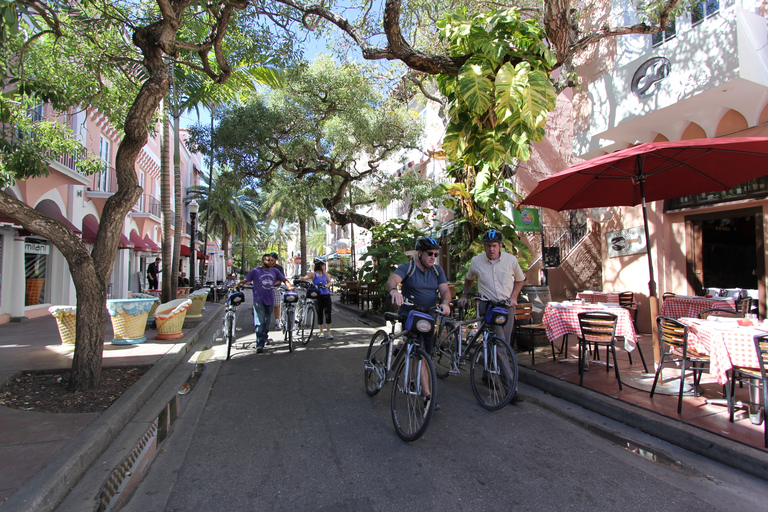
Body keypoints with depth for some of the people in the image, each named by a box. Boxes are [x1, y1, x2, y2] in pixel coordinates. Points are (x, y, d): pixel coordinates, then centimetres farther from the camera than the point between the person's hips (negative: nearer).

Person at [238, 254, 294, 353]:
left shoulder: (275, 271, 12)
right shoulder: (255, 271, 2)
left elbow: (284, 279, 11)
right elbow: (245, 280, 0)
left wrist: (289, 286, -7)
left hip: (270, 300, 4)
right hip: (258, 300, -4)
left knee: (267, 323, 11)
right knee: (259, 322, -12)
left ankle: (264, 340, 26)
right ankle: (259, 344, -12)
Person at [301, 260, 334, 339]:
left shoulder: (324, 273, 11)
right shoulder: (313, 274, -4)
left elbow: (329, 281, 17)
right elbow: (304, 278, -17)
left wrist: (327, 285, -4)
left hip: (326, 295, 3)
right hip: (318, 296, -3)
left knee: (328, 313, -4)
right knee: (319, 314, 5)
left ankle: (328, 332, 0)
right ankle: (321, 331, 19)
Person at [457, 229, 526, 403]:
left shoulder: (511, 260, 1)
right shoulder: (476, 261, 0)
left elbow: (520, 279, 15)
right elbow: (469, 279, 20)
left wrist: (513, 297, 2)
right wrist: (464, 295, 14)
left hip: (507, 306, 3)